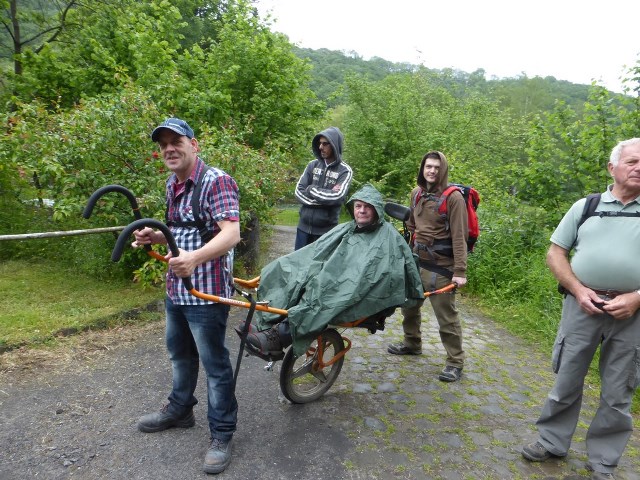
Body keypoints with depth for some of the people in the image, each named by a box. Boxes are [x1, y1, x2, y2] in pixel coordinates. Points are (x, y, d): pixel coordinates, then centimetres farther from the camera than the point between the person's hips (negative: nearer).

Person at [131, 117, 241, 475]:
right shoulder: (173, 185, 10)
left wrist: (194, 258, -45)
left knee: (215, 364, 5)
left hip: (207, 292, -9)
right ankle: (180, 409, 48)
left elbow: (231, 234, -30)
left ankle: (222, 434, 23)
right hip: (175, 288, 9)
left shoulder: (217, 181, -18)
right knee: (180, 354, 25)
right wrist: (155, 237, 1)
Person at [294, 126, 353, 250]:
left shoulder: (344, 171, -6)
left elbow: (337, 197, -21)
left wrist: (311, 189, -11)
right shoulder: (313, 165, 4)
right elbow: (299, 191, -4)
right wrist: (325, 199, -15)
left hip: (326, 230, -3)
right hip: (304, 226, 4)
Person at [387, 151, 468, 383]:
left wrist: (460, 271, -19)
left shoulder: (453, 197, -12)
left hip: (440, 266, -7)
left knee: (446, 314, -1)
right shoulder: (417, 193, 10)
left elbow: (459, 237, -15)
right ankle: (411, 343, 42)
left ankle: (455, 362, 14)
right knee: (409, 304, 20)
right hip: (416, 260, 8)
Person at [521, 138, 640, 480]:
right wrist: (578, 291, -7)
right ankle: (552, 442, 31)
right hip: (583, 305, 0)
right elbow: (555, 254, 6)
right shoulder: (585, 206, 6)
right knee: (566, 380, 12)